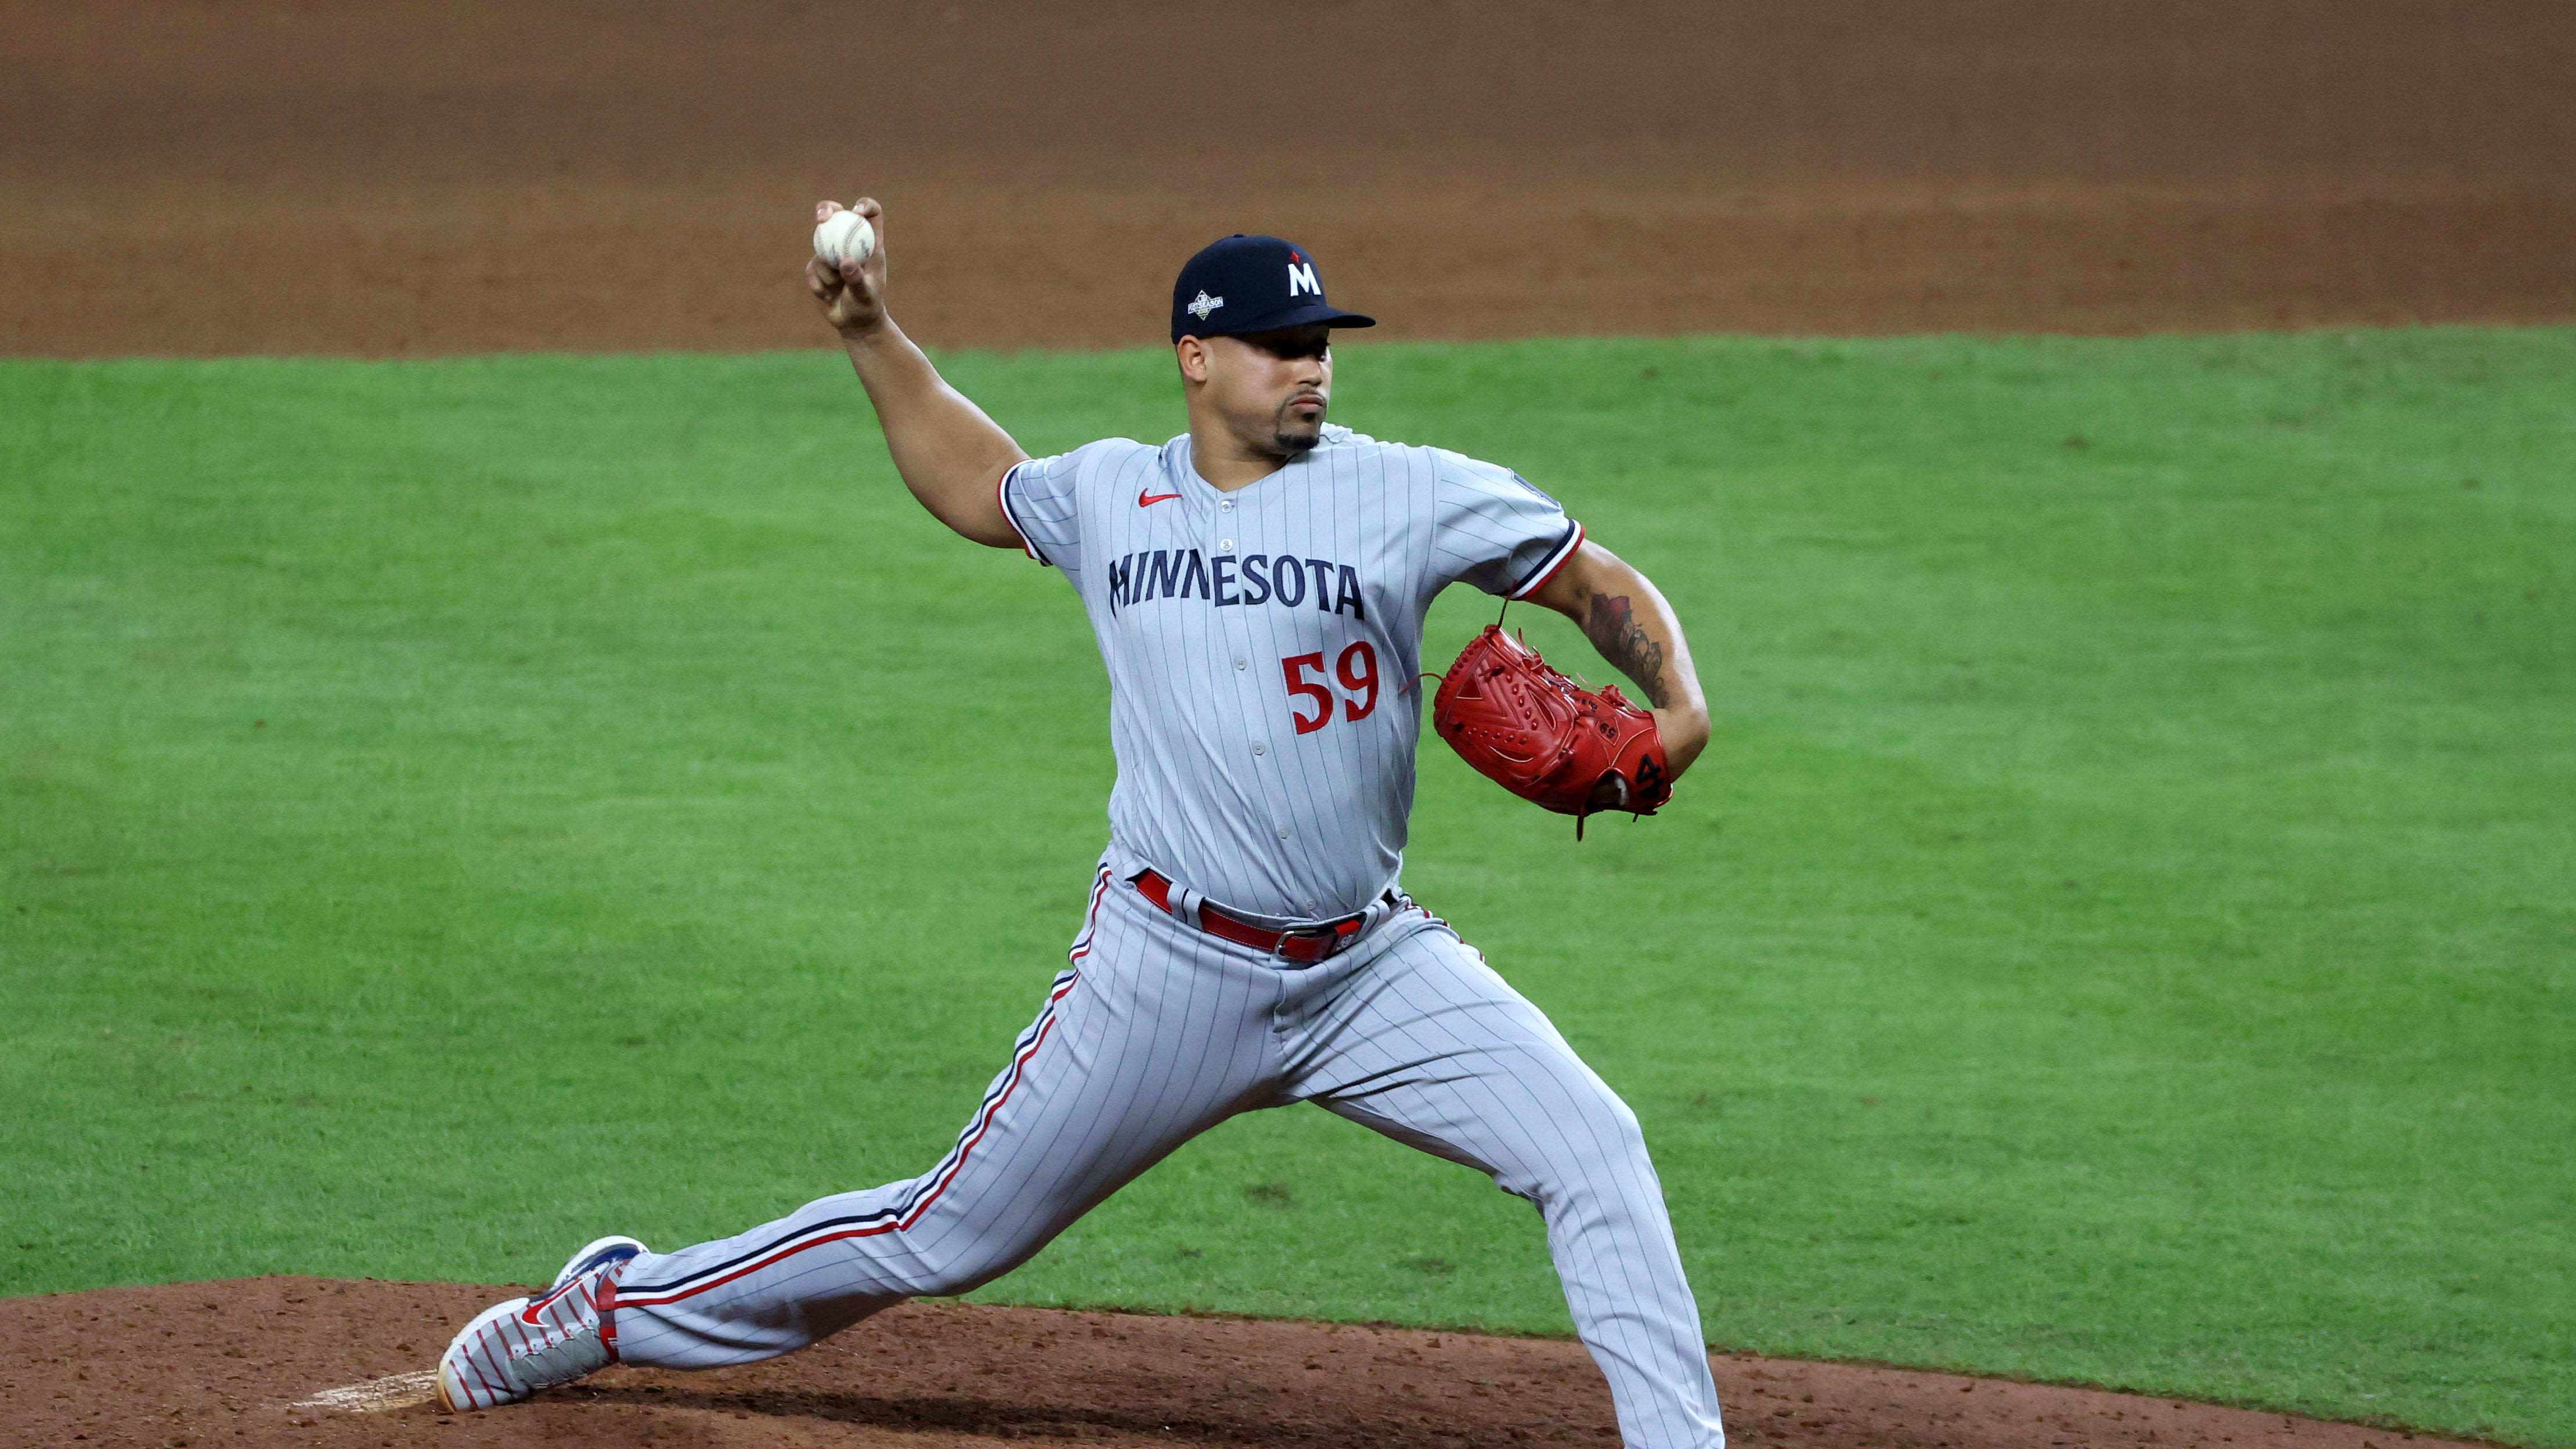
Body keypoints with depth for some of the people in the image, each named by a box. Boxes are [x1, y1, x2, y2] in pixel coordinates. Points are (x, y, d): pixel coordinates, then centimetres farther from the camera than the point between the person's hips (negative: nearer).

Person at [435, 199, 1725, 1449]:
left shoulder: (1403, 492, -4)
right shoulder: (1109, 496, 6)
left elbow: (1601, 583, 0)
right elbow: (972, 484, 26)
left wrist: (1676, 707, -18)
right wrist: (870, 335, 18)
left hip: (1369, 968, 0)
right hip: (1169, 965, 0)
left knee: (1593, 1153, -15)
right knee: (952, 1236, 5)